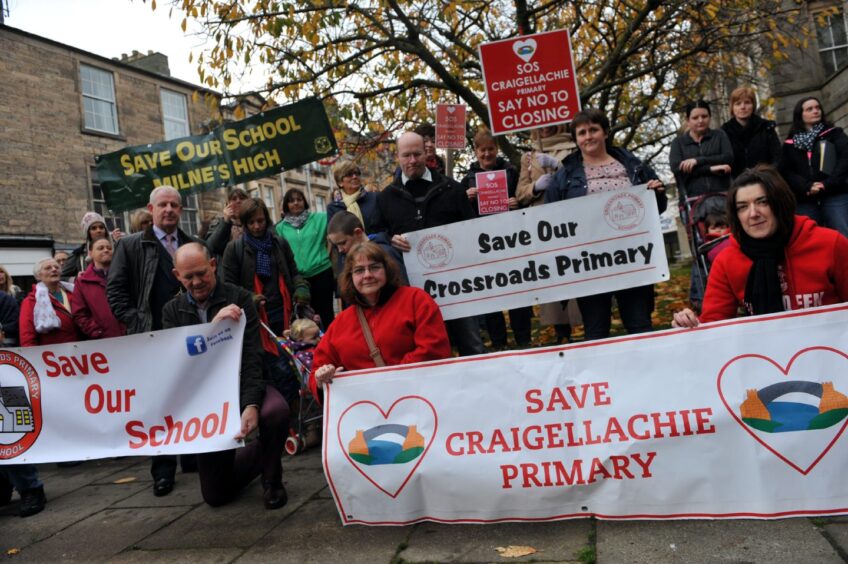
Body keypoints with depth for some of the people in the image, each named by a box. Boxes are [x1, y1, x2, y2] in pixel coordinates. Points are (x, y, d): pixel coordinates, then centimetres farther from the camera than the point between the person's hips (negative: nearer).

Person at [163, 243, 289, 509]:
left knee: (276, 411, -38)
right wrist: (213, 325, -26)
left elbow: (251, 355, -16)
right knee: (215, 494, 4)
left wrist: (251, 404, -31)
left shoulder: (239, 297, -8)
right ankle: (261, 453, 35)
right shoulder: (172, 310, 2)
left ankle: (271, 479, -6)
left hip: (242, 384, -3)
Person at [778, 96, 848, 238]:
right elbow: (786, 172, 4)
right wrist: (808, 187, -13)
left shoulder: (835, 133, 14)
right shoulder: (790, 144, 15)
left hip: (835, 196, -1)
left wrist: (828, 184, -14)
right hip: (804, 201, 1)